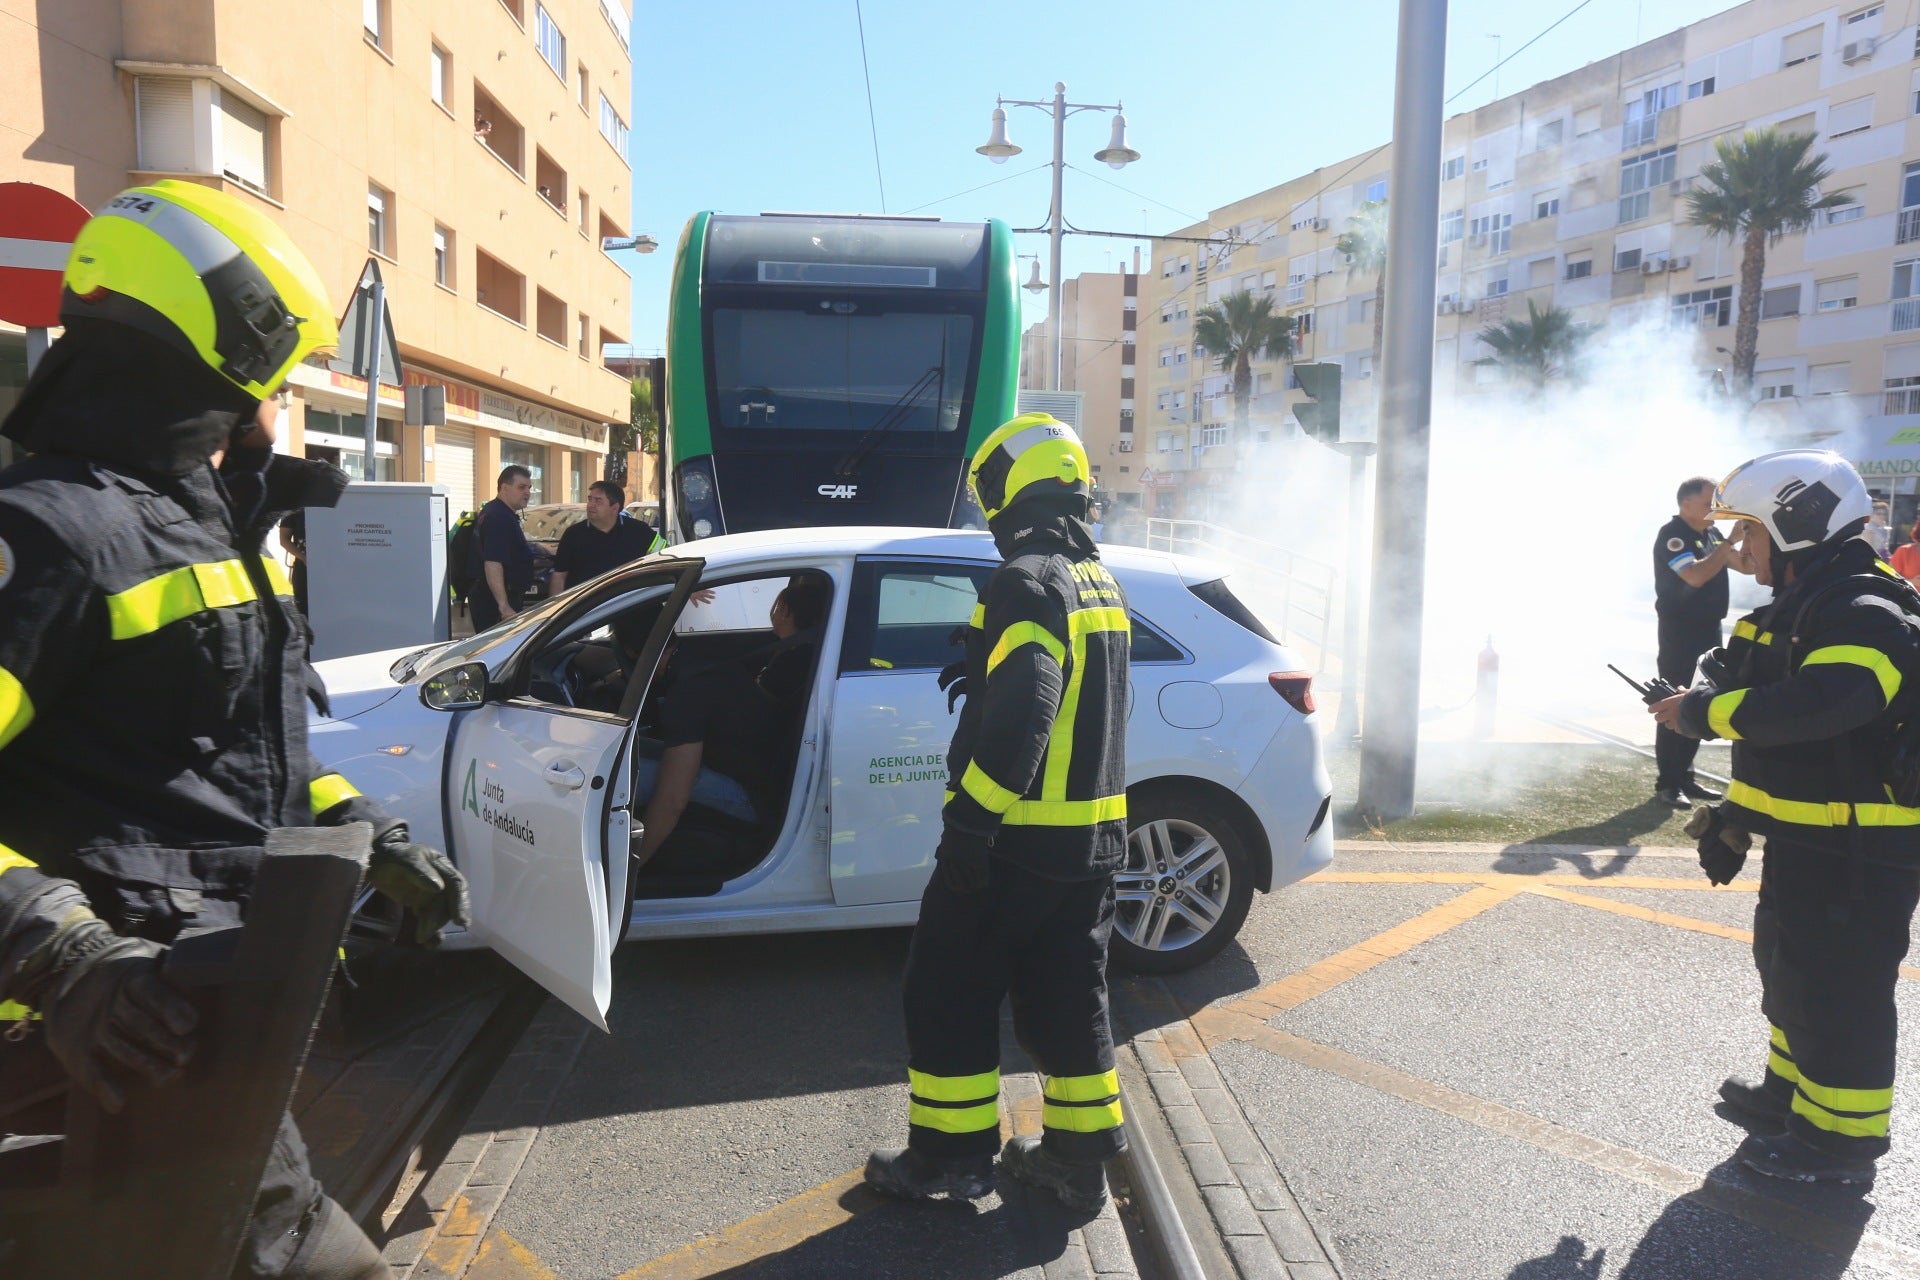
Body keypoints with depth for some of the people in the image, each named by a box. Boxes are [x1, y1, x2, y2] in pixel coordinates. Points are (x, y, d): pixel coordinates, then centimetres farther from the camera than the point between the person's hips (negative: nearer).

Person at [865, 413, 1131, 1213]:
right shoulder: (1102, 585, 12)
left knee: (949, 993, 7)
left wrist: (971, 821, -23)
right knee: (1067, 996, 17)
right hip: (1093, 836, 9)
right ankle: (1078, 1156, 26)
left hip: (1017, 838, -8)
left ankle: (950, 1153, 17)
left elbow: (1019, 719, -26)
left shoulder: (1027, 582, -17)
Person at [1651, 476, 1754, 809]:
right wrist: (1731, 541, -24)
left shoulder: (1711, 534, 11)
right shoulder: (1672, 535, -13)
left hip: (1708, 631, 8)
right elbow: (1696, 576, -26)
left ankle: (1685, 777, 20)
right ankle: (1666, 783, -2)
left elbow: (1747, 565, 14)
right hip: (1680, 633, -8)